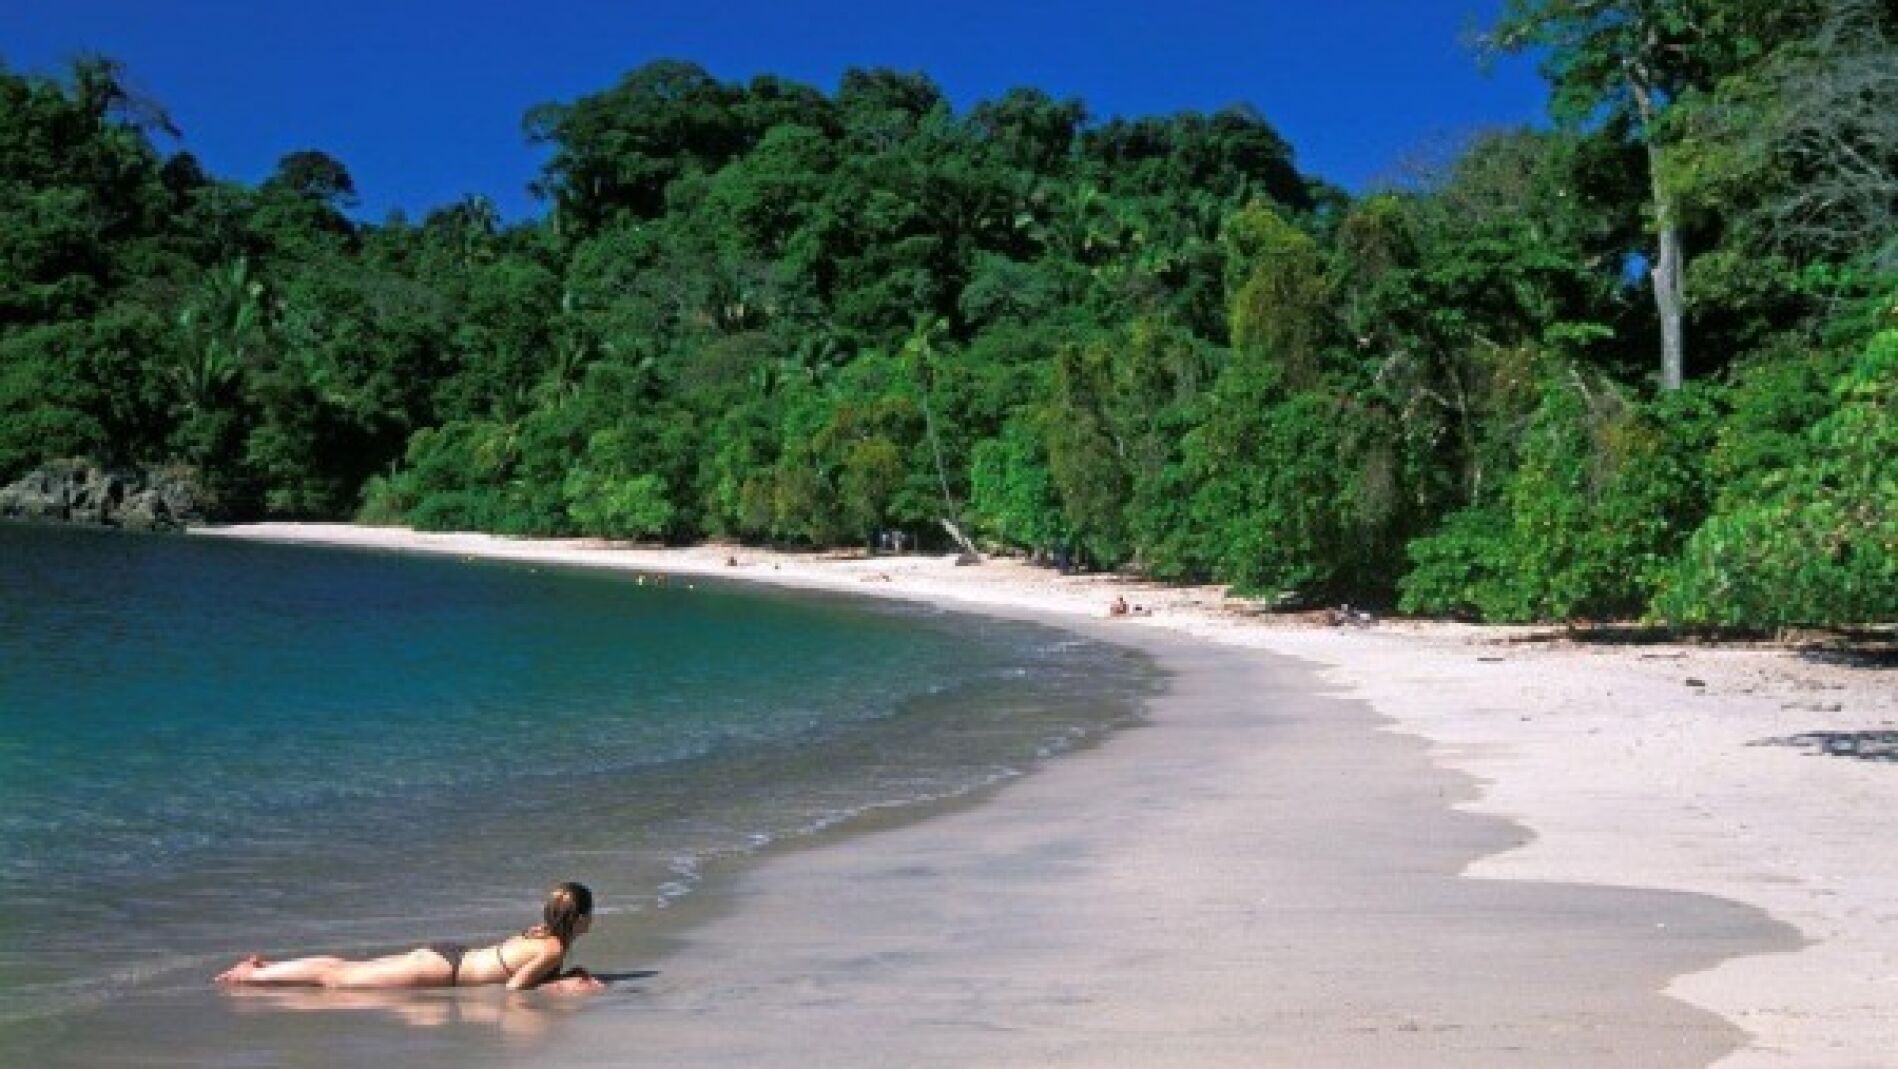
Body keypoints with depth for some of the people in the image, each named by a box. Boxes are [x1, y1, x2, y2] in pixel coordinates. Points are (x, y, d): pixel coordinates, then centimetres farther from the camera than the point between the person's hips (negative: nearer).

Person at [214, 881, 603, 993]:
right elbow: (514, 988, -23)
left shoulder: (543, 932, 7)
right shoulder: (554, 950, -20)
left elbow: (527, 972, 21)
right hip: (440, 971, -8)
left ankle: (262, 965, 24)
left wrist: (569, 978, 7)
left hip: (445, 955, 8)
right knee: (335, 978, 0)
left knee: (347, 969, 16)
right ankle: (250, 975, 8)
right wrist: (563, 985, -17)